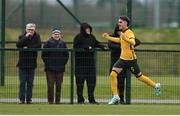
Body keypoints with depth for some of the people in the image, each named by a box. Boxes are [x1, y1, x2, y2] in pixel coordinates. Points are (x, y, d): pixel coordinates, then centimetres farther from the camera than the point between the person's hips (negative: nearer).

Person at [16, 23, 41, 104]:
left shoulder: (37, 37, 4)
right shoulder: (22, 37, 3)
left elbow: (39, 45, -11)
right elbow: (18, 45, -15)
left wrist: (28, 48, -13)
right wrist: (26, 37, -17)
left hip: (32, 63, 1)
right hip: (22, 63, -1)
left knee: (30, 82, 4)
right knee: (22, 82, -2)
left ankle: (29, 99, 8)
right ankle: (22, 99, 1)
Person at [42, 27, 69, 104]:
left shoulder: (63, 44, 11)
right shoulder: (48, 43, 2)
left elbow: (66, 55, 15)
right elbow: (43, 55, 2)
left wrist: (63, 63, 5)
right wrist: (47, 63, -5)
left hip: (60, 69, 3)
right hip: (50, 69, -3)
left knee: (59, 85, 3)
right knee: (50, 85, -6)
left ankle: (58, 101, 8)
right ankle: (50, 101, -3)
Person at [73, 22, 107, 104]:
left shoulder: (91, 37, 11)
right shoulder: (78, 37, -6)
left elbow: (96, 44, 23)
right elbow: (75, 47, -14)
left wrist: (103, 47, 5)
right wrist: (86, 47, -18)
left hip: (90, 60, 5)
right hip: (80, 61, -5)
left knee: (92, 79, 4)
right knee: (80, 79, -2)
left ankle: (91, 99, 11)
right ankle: (80, 99, 4)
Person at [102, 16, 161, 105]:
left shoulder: (129, 33, -17)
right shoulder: (122, 33, 9)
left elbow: (133, 42, -37)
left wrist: (125, 38, -53)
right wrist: (108, 38, 29)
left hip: (130, 59, -7)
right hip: (122, 58, 7)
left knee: (139, 77, 6)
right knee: (113, 74, -8)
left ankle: (156, 86, 28)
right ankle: (115, 97, -4)